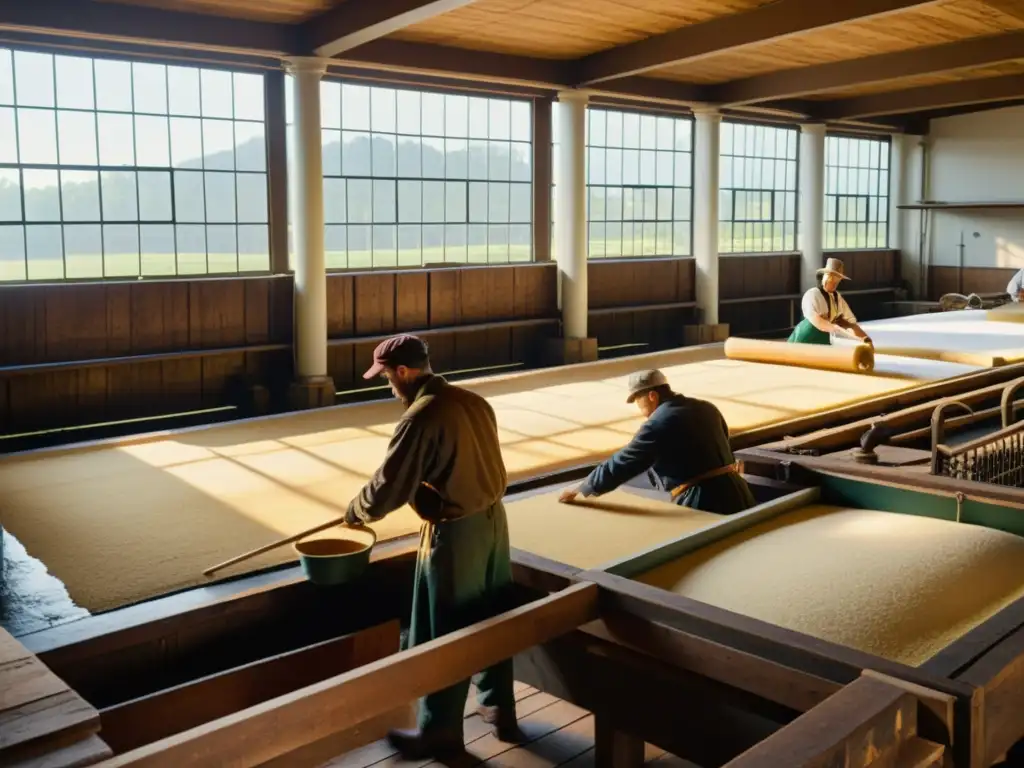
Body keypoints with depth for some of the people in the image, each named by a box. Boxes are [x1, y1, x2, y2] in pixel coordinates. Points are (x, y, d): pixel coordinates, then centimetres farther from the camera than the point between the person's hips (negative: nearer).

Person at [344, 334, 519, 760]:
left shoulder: (420, 418, -20)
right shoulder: (474, 401, 4)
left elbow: (387, 489, -17)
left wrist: (355, 512, 3)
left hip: (454, 533, -8)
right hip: (493, 520, 8)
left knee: (443, 637, 7)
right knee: (492, 621, 20)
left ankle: (439, 731, 22)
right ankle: (499, 709, 34)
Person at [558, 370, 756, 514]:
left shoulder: (657, 424, -10)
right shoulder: (707, 409, 13)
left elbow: (620, 465, -8)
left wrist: (581, 489, 3)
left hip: (703, 502, -8)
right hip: (736, 493, 8)